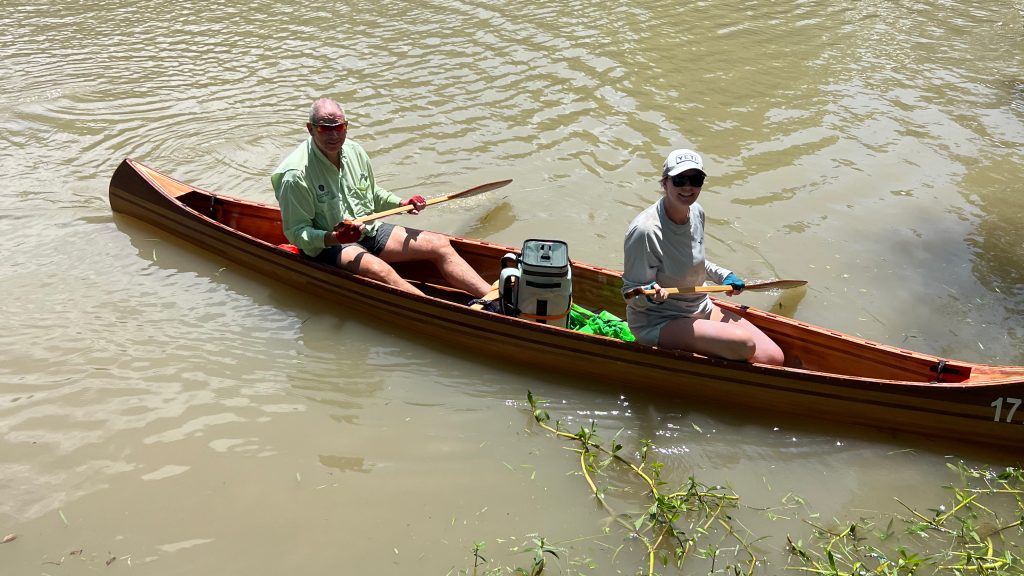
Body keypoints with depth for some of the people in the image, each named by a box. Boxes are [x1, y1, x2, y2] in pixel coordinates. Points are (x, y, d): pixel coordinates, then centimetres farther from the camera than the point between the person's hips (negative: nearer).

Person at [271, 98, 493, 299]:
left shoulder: (355, 151, 3)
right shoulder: (297, 174, -18)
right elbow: (295, 232, -17)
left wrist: (400, 204, 4)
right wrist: (332, 238, -33)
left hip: (369, 231, 7)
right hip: (326, 245, -7)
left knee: (440, 245, -5)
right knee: (380, 270, -37)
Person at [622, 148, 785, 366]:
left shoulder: (696, 213, 2)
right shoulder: (645, 230, -25)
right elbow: (631, 295, -19)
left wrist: (723, 276, 12)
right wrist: (651, 295, -39)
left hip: (700, 308, 8)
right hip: (657, 322, -8)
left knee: (774, 358, -4)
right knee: (745, 345, -27)